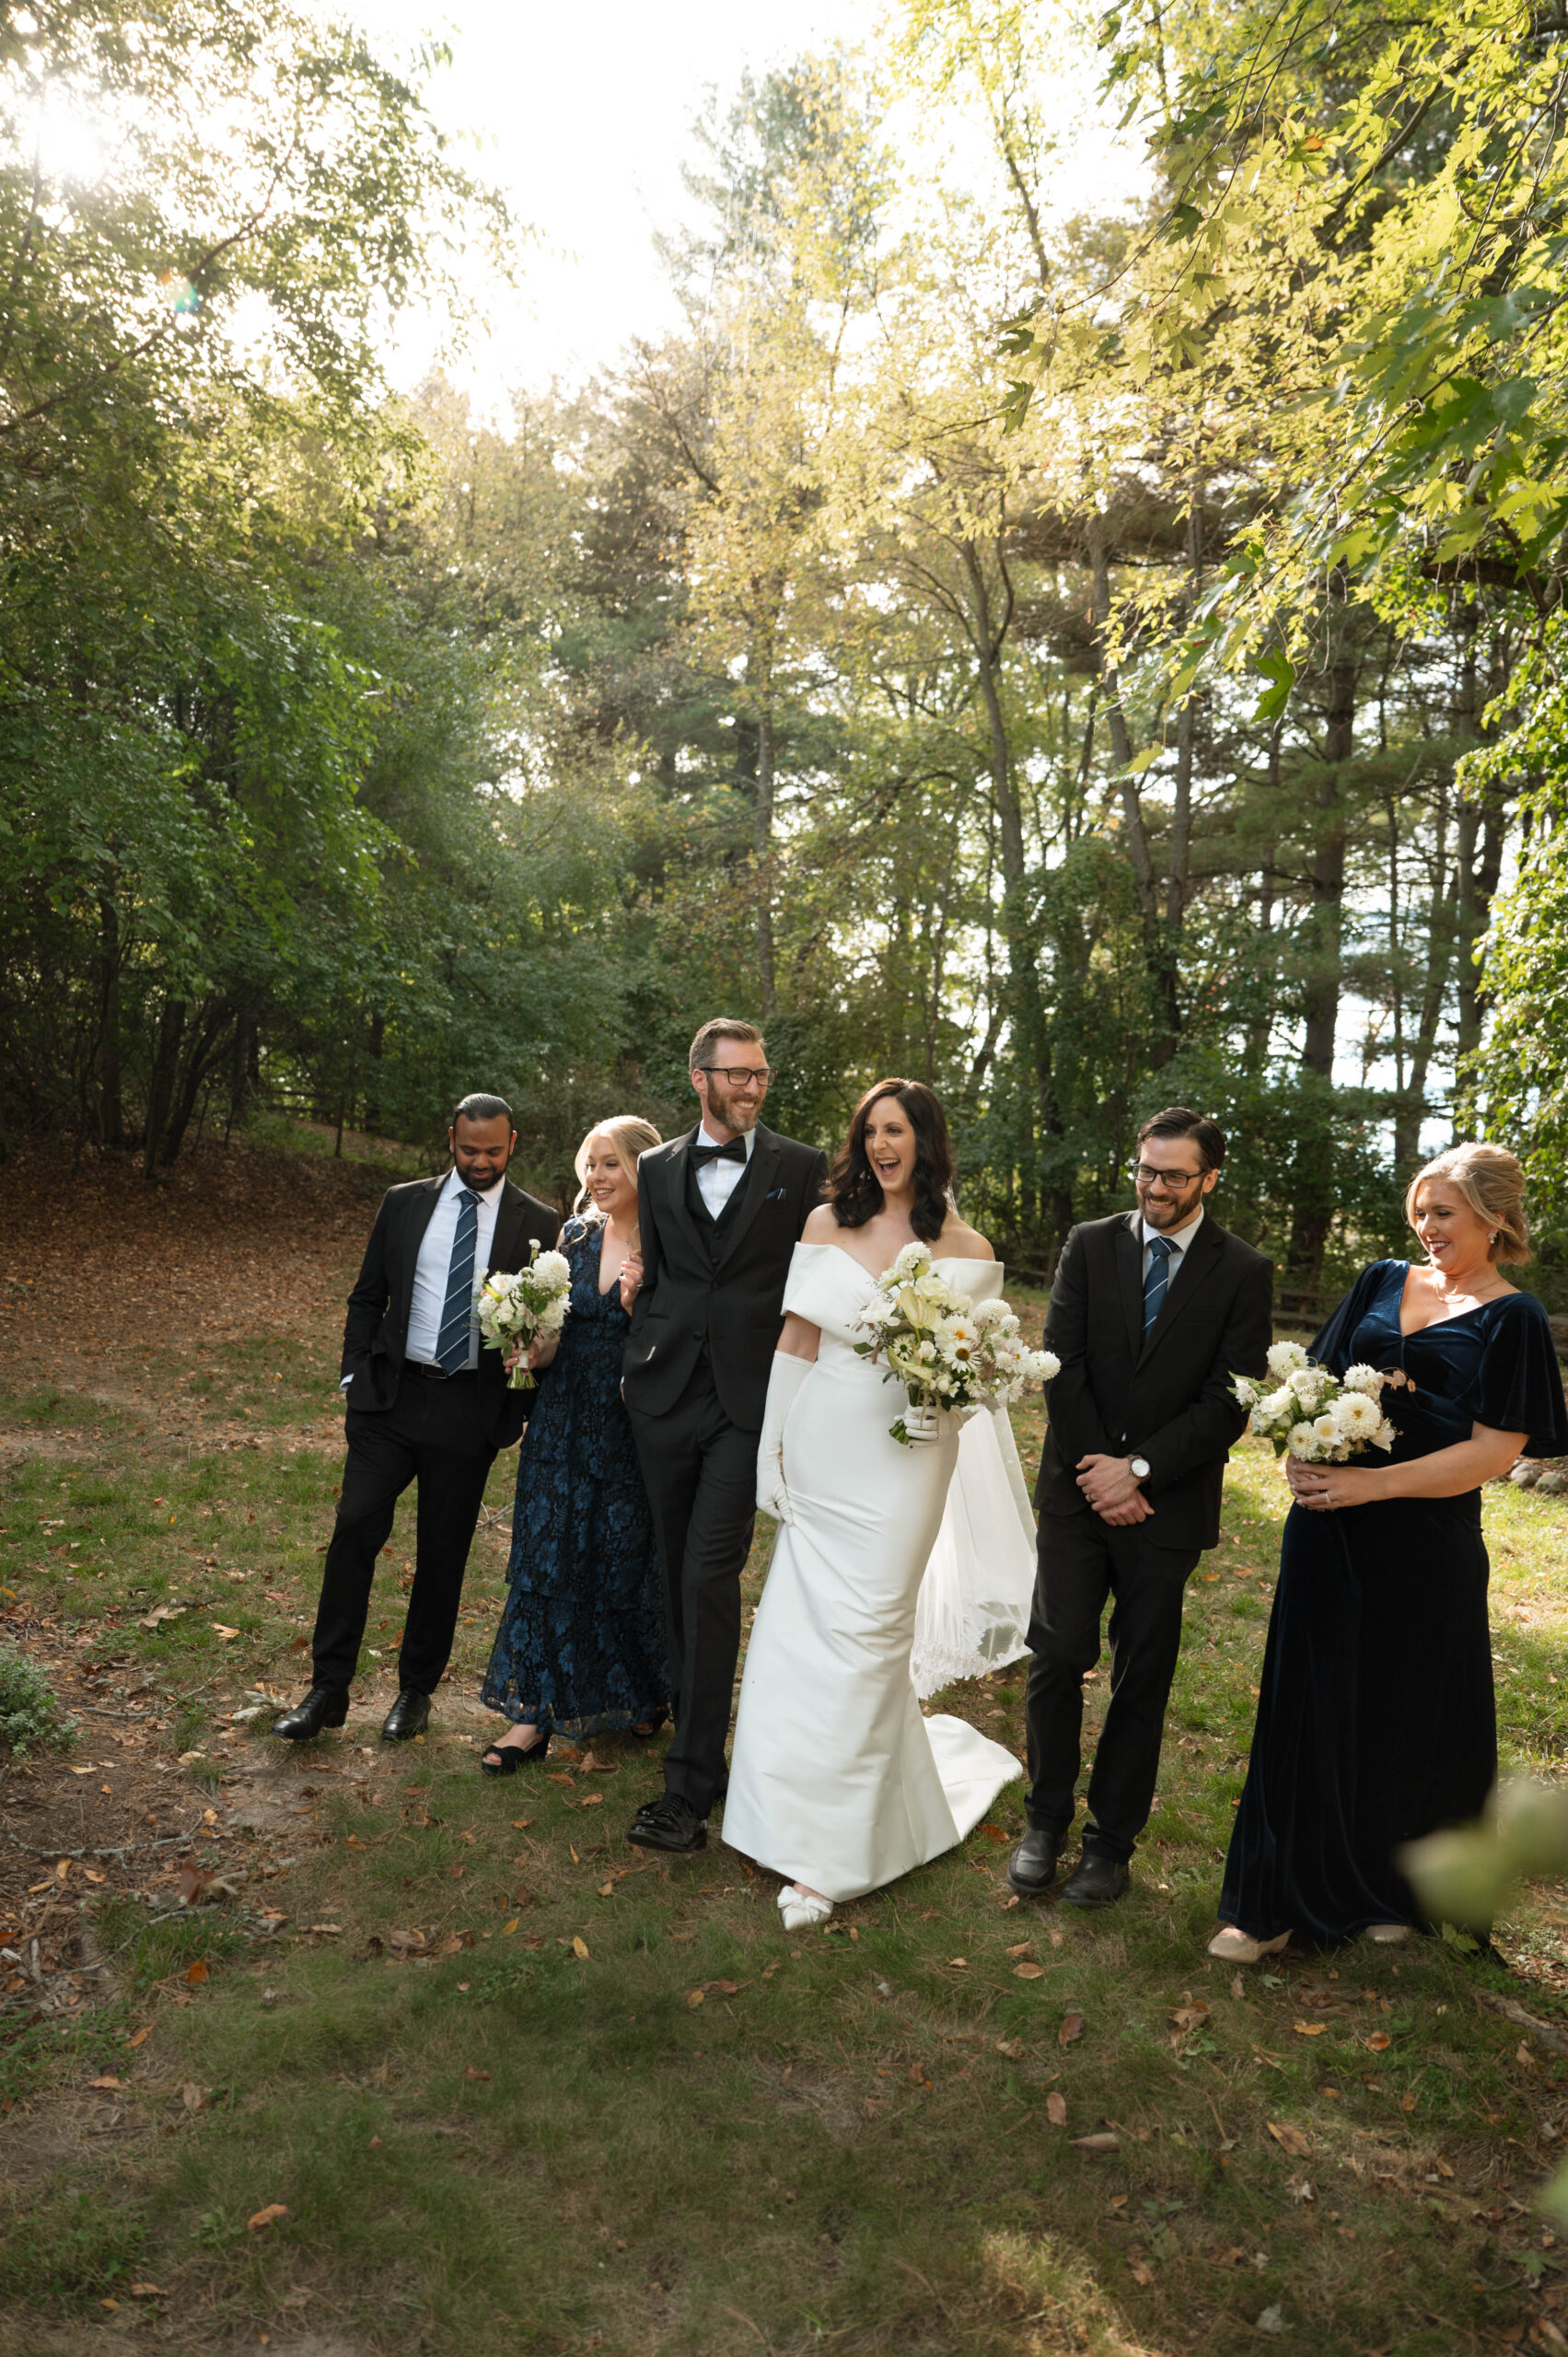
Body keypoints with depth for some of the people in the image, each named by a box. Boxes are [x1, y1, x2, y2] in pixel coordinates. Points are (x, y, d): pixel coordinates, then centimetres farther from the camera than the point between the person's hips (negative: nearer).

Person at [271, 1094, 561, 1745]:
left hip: (470, 1411, -1)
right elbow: (367, 1298, 12)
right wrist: (356, 1379, 4)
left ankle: (416, 1690, 25)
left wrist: (527, 1409, -6)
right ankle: (328, 1690, 9)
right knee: (354, 1531, -4)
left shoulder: (539, 1223, 0)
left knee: (443, 1554, 8)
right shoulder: (403, 1203, 6)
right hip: (390, 1397, 1)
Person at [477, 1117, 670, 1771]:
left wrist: (640, 1304, -25)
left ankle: (644, 1693, 33)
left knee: (628, 1560, 8)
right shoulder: (573, 1234, 7)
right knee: (546, 1554, 4)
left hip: (635, 1426, -4)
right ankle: (533, 1712, 13)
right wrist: (537, 1347, -6)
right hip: (565, 1419, 4)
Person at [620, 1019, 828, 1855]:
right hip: (665, 1393, 4)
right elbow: (651, 1272, 16)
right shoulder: (657, 1168, 11)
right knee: (677, 1575, 12)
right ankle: (699, 1737, 29)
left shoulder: (802, 1168, 1)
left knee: (710, 1574, -11)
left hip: (748, 1400, -4)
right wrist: (641, 1342, 3)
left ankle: (690, 1785, -5)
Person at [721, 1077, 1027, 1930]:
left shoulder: (966, 1250, 2)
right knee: (806, 1625, 5)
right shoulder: (828, 1224, 5)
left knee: (861, 1632, -4)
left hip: (906, 1453, -2)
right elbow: (796, 1340, 6)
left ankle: (828, 1855, 5)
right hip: (823, 1445, 2)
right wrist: (774, 1449, 3)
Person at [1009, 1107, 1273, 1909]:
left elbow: (1229, 1400, -7)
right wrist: (1100, 1474, -9)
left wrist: (1139, 1469, -14)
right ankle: (1046, 1820, 18)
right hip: (1079, 1489, 1)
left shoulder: (1243, 1273, -1)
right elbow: (1062, 1367, -3)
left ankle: (1112, 1840, 24)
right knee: (1056, 1656, -2)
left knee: (1142, 1681, 8)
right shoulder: (1090, 1245, 3)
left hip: (1169, 1503, -1)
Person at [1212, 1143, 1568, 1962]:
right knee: (1308, 1705, 8)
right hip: (1329, 1531, 4)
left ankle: (1392, 1892, 36)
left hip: (1424, 1544, -4)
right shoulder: (1381, 1282, 7)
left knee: (1408, 1714, 12)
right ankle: (1279, 1901, 20)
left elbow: (1492, 1452, -14)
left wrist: (1372, 1483, -20)